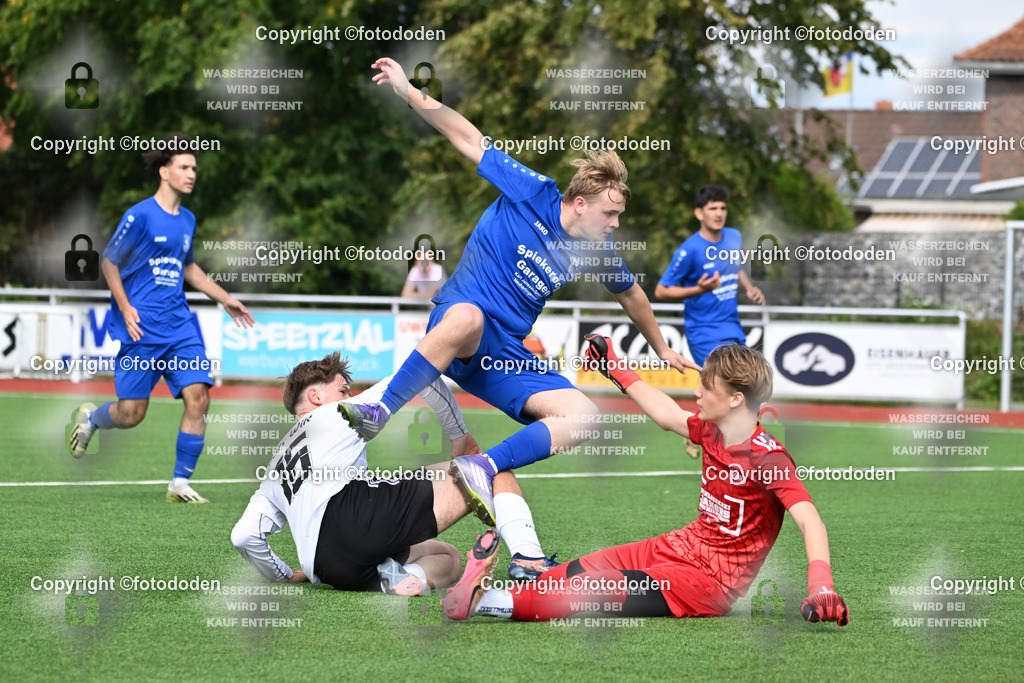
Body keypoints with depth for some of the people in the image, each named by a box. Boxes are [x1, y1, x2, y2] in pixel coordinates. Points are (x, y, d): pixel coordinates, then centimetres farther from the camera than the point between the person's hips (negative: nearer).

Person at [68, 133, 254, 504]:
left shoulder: (187, 220, 13)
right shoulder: (139, 216, -8)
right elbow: (109, 262, -2)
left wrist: (225, 299, 25)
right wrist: (125, 308, -12)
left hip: (179, 326, 6)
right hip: (142, 330, -6)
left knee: (198, 397, -11)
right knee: (131, 414, -4)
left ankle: (180, 484, -2)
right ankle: (90, 418, 31)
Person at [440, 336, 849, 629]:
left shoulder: (768, 457, -21)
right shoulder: (710, 430, 5)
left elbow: (809, 520, -30)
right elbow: (666, 416, 24)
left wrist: (821, 587, -45)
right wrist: (617, 371, 35)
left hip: (713, 580, -8)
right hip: (682, 546, 9)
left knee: (613, 590, -26)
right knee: (584, 571, -8)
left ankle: (495, 602, -34)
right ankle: (483, 591, -21)